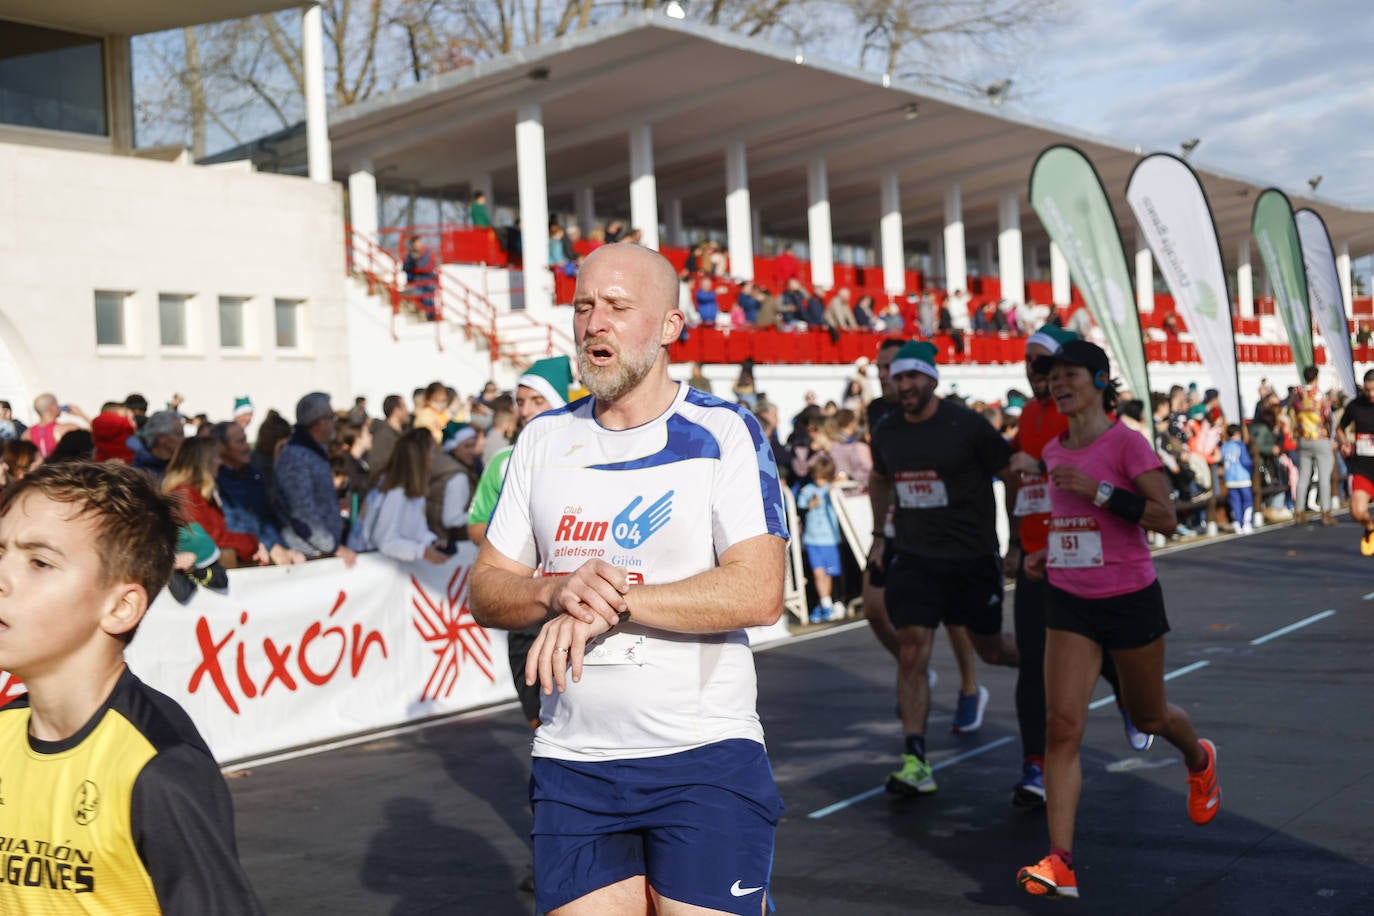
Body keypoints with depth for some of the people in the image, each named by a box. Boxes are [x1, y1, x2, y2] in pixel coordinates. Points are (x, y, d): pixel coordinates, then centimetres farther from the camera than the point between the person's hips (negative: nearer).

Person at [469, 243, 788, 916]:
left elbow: (759, 593, -15)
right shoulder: (543, 440, 11)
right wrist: (556, 591, -13)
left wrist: (611, 602, -18)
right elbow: (486, 591, 8)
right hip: (572, 762, 4)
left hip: (704, 758, -4)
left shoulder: (722, 433, -4)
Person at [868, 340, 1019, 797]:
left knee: (990, 649, 12)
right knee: (911, 653, -9)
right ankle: (915, 762, -8)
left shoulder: (967, 425, -14)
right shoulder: (886, 432, 2)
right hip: (914, 557, 3)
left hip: (973, 557, -3)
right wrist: (879, 533, 20)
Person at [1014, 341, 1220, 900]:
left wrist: (1098, 491, -25)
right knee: (1062, 726, -10)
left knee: (1148, 717, 16)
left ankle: (1200, 761, 53)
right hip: (1070, 602, 4)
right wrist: (1053, 553, 11)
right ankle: (1061, 863, -13)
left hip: (1131, 599, -4)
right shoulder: (1053, 452, 8)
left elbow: (1166, 519, -18)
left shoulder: (1126, 443, -11)